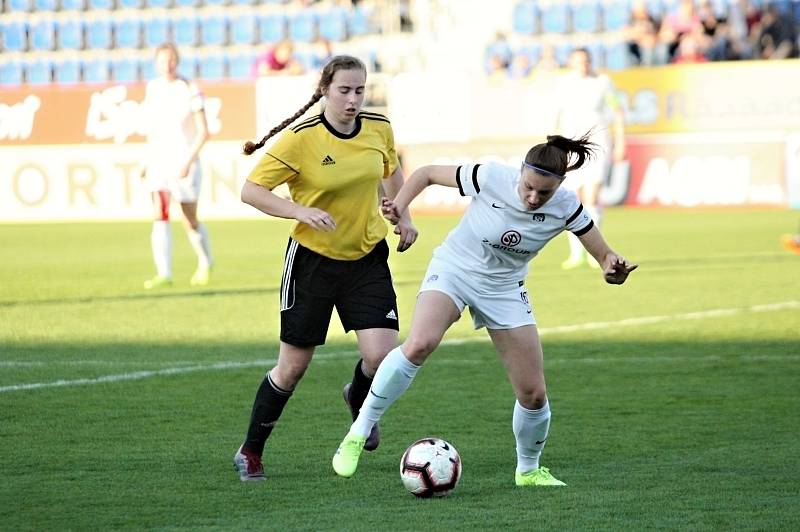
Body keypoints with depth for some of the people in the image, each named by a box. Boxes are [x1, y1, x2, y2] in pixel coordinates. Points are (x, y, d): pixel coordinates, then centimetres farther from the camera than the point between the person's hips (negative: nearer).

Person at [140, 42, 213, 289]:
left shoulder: (190, 90, -9)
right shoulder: (153, 88, 6)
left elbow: (203, 131, -10)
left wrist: (189, 160, -19)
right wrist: (146, 160, 14)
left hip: (184, 160, -4)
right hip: (159, 159, 4)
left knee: (190, 221, 7)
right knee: (159, 214, -14)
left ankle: (205, 262, 34)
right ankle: (164, 274, -18)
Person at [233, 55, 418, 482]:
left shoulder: (379, 129, -5)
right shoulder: (301, 139, -18)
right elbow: (250, 191, -15)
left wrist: (402, 216, 5)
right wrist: (301, 210, -27)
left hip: (367, 256, 3)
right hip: (312, 259, -3)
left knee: (383, 356, -13)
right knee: (292, 368, 3)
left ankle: (358, 399, 25)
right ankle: (250, 452, 24)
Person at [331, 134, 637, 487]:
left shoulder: (565, 207, -19)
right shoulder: (490, 178, -24)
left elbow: (604, 255, -12)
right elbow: (427, 173, -10)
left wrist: (614, 268, -36)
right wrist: (399, 206, -25)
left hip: (504, 289, 3)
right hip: (454, 270, -3)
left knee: (533, 394, 0)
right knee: (419, 344, -33)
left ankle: (528, 470, 28)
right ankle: (359, 432, -21)